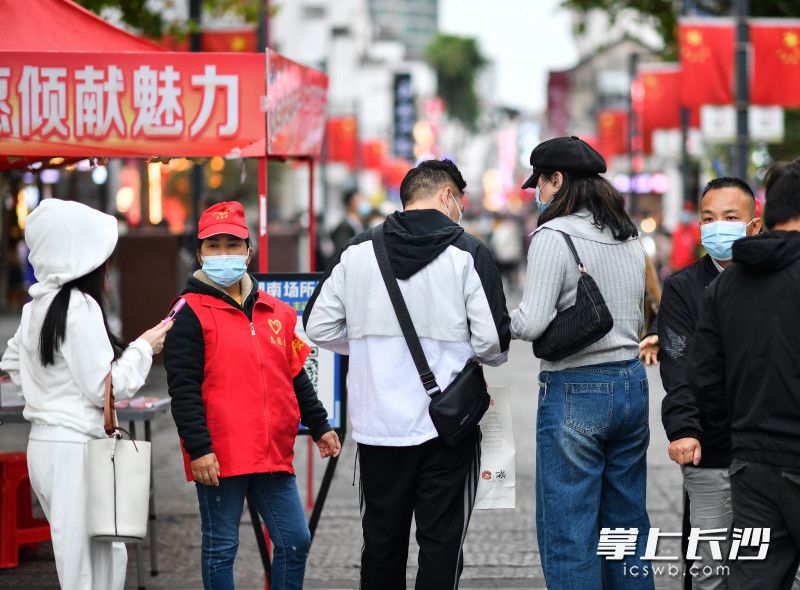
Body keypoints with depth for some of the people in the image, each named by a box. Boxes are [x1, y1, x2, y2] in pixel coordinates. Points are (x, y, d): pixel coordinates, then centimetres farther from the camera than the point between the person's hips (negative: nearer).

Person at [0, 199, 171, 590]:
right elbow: (106, 387, -15)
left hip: (45, 441, 9)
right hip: (74, 449, -9)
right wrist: (144, 347, -3)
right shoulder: (80, 307, -15)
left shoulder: (37, 307, 10)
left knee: (109, 554, 14)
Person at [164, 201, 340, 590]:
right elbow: (183, 389, -11)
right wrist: (198, 448, -17)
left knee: (295, 540, 7)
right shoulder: (191, 313, -6)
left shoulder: (276, 313, 14)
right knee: (221, 547, 3)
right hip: (220, 458, -6)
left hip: (273, 455, 6)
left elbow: (295, 377, 23)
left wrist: (319, 426, 21)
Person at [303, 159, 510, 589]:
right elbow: (493, 341, -11)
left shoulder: (357, 251, 3)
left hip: (378, 425, 3)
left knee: (382, 541, 13)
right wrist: (490, 354, 12)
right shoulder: (467, 252, -7)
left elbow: (319, 327, 4)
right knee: (440, 542, 4)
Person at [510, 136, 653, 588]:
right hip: (632, 384, 8)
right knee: (627, 525, 15)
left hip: (575, 390, -8)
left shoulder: (554, 237, -12)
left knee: (568, 534, -2)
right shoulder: (630, 238, 11)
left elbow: (533, 323, -17)